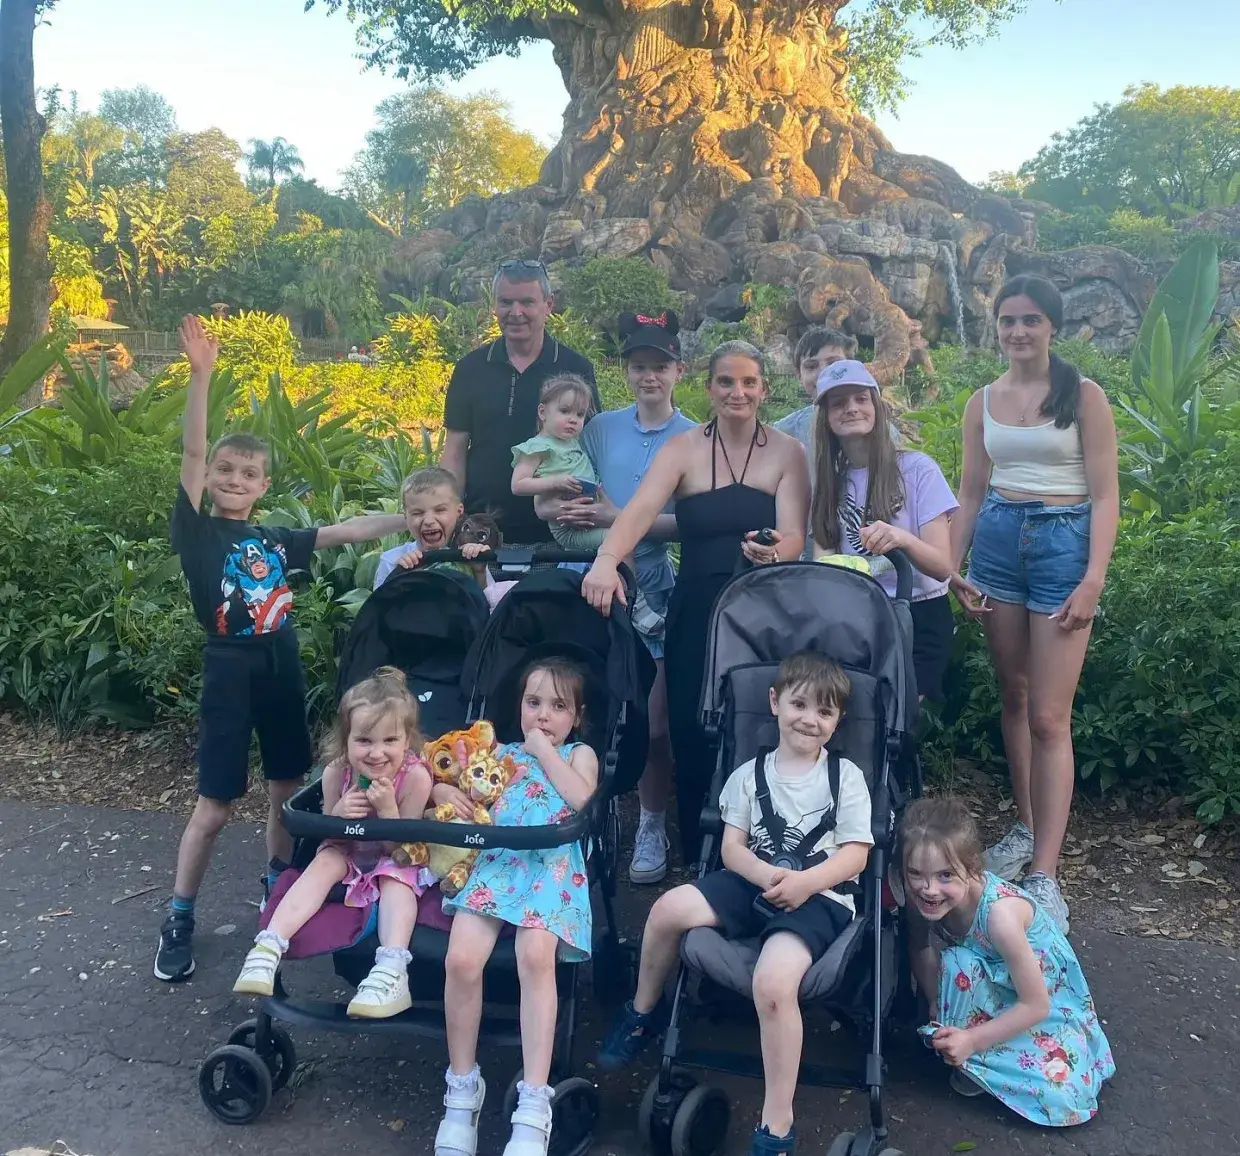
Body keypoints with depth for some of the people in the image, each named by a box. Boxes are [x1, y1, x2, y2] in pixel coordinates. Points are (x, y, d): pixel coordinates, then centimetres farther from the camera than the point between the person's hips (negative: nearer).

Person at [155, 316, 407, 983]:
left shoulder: (275, 542, 8)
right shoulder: (198, 533, -5)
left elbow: (346, 531, 7)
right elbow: (191, 454, -15)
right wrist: (200, 374, -24)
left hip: (282, 671, 5)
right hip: (228, 674, -5)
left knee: (289, 789, 15)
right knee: (214, 807, -1)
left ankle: (279, 891, 36)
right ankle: (178, 921, 15)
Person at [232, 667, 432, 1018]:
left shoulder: (415, 777, -30)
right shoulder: (336, 772, -22)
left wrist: (387, 808, -41)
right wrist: (337, 816, -31)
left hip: (394, 858, -3)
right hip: (347, 851, 3)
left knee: (396, 880, -33)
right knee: (324, 862, -27)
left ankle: (392, 971, -49)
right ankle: (268, 948, -36)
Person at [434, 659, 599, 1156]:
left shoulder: (580, 754, 23)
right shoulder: (500, 751, 29)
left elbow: (580, 799, 0)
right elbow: (446, 788, 23)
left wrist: (544, 750, 7)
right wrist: (449, 794, 0)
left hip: (551, 865, -2)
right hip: (493, 861, 2)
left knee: (536, 957, -32)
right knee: (461, 958, -24)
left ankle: (534, 1105, -24)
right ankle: (462, 1087, -2)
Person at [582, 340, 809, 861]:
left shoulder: (786, 451, 3)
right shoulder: (683, 449, 1)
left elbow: (794, 537, -7)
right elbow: (640, 510, -16)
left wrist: (776, 550, -31)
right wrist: (606, 560, -35)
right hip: (697, 613, 0)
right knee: (694, 736, -1)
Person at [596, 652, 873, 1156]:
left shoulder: (847, 777, 5)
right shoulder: (749, 773, 11)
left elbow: (856, 855, -2)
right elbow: (732, 848, 5)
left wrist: (805, 881, -20)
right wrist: (767, 875, -17)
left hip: (820, 897, -3)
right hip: (755, 883, 4)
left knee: (772, 981, -32)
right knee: (670, 907, -22)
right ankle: (644, 1012, 8)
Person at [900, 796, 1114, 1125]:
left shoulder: (999, 914, -36)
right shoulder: (923, 899, -23)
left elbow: (1036, 1006, -27)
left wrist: (972, 1040, -26)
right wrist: (937, 1010, -25)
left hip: (1046, 997, -3)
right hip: (993, 990, 4)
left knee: (1061, 1096, -22)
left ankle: (974, 1058, 1)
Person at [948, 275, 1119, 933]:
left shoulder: (1083, 396, -2)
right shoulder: (983, 403, 9)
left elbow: (1105, 494, -5)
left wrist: (1093, 580, -14)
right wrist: (952, 567, 4)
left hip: (1064, 544, -4)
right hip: (997, 541, 4)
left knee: (1049, 717, -7)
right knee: (1012, 698, 12)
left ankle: (1045, 875, -2)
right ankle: (1026, 827, 27)